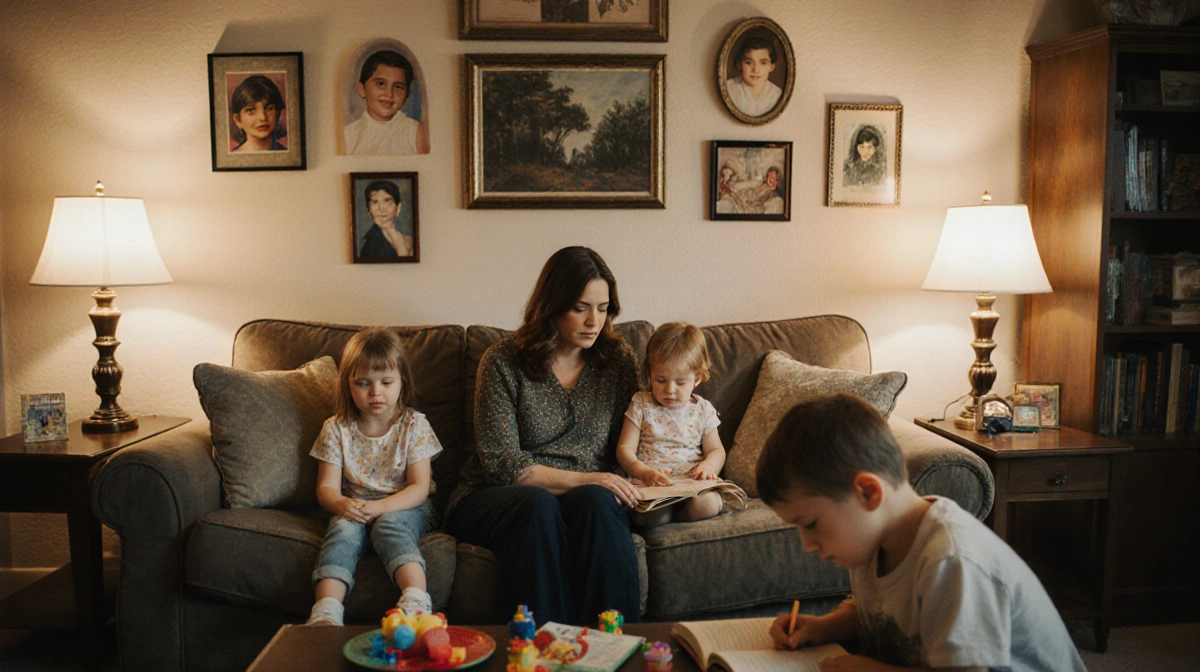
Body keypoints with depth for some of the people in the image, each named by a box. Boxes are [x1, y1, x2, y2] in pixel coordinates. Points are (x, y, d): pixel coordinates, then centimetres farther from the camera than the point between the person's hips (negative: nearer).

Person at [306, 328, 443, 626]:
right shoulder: (336, 429, 3)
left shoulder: (414, 425, -2)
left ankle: (416, 603, -50)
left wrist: (381, 506, -25)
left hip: (403, 508, -1)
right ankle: (326, 612, -45)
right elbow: (327, 487, 0)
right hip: (353, 509, 2)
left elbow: (420, 487, -7)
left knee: (390, 524, -34)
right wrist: (341, 504, -25)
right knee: (343, 529, -31)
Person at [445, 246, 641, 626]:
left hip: (588, 498, 2)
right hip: (494, 498, -2)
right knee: (538, 505, -36)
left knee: (595, 501, -33)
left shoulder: (619, 361, 9)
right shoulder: (503, 363, -3)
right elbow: (501, 463, -9)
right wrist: (580, 479, -19)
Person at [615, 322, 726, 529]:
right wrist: (643, 471, -19)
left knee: (709, 503, -32)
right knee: (653, 514, -37)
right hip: (649, 486, -3)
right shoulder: (641, 405, 8)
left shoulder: (702, 410, 14)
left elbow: (716, 450, 19)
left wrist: (709, 465, -7)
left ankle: (672, 515, -4)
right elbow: (625, 449, 2)